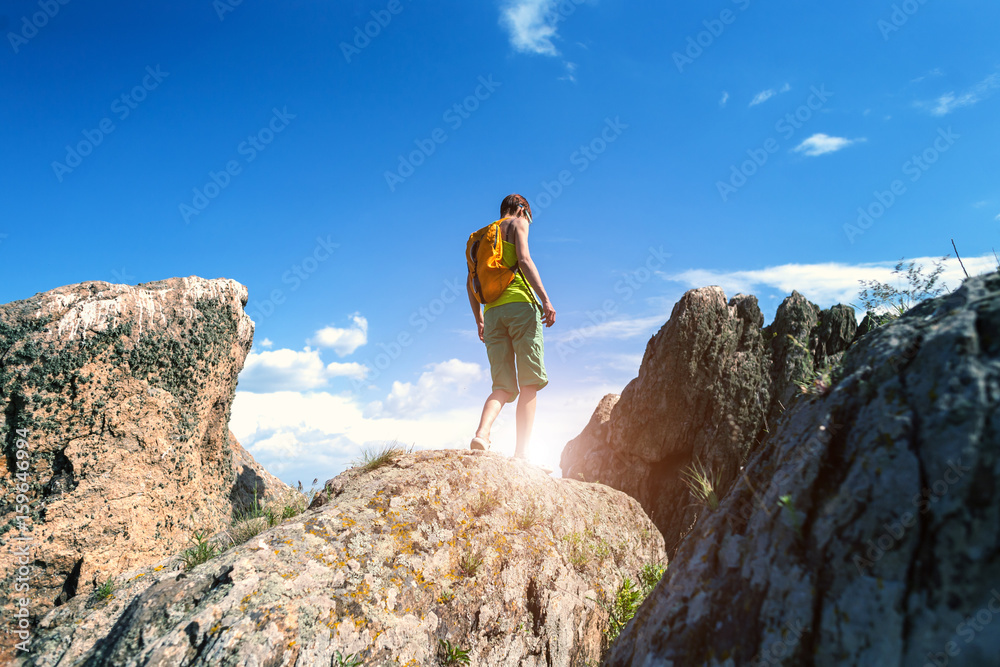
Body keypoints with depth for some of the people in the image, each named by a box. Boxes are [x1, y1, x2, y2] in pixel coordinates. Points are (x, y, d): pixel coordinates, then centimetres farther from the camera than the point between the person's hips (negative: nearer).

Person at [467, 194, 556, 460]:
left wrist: (479, 320, 26)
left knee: (504, 387, 2)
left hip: (492, 311, 6)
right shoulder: (517, 223, 10)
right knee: (529, 384, -5)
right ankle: (522, 452, -13)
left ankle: (482, 432, -24)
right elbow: (524, 260, -8)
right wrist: (545, 299, -14)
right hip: (519, 303, -6)